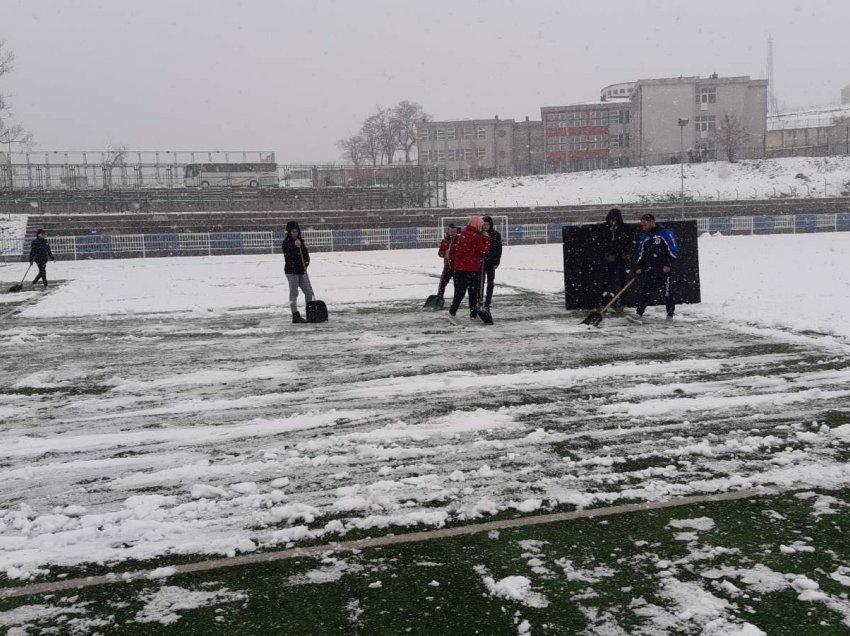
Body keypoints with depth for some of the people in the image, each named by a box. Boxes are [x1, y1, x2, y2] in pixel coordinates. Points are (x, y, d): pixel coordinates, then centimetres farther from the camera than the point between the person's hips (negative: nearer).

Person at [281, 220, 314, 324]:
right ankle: (295, 315, -8)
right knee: (294, 292, -8)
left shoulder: (301, 241, 14)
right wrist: (295, 247, -30)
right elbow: (288, 255, -21)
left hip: (301, 271, 7)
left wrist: (306, 262, 0)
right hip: (291, 271, -7)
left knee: (308, 291, 10)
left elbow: (306, 254, 16)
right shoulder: (286, 243, -7)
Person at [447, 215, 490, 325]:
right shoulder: (475, 237, -15)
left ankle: (452, 312, -3)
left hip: (459, 268, 7)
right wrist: (486, 238, -3)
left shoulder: (462, 234, 10)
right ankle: (473, 314, 13)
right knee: (473, 291, 6)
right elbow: (484, 251, -12)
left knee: (459, 291, 7)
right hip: (472, 268, -6)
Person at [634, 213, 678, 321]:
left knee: (667, 293, 0)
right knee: (643, 292, -2)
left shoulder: (665, 233, -3)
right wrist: (638, 267, 8)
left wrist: (668, 265, -14)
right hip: (649, 270, 5)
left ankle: (670, 314, 12)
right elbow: (640, 253, 20)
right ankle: (639, 313, 3)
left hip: (664, 269, -5)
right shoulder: (644, 237, 16)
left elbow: (673, 250, -7)